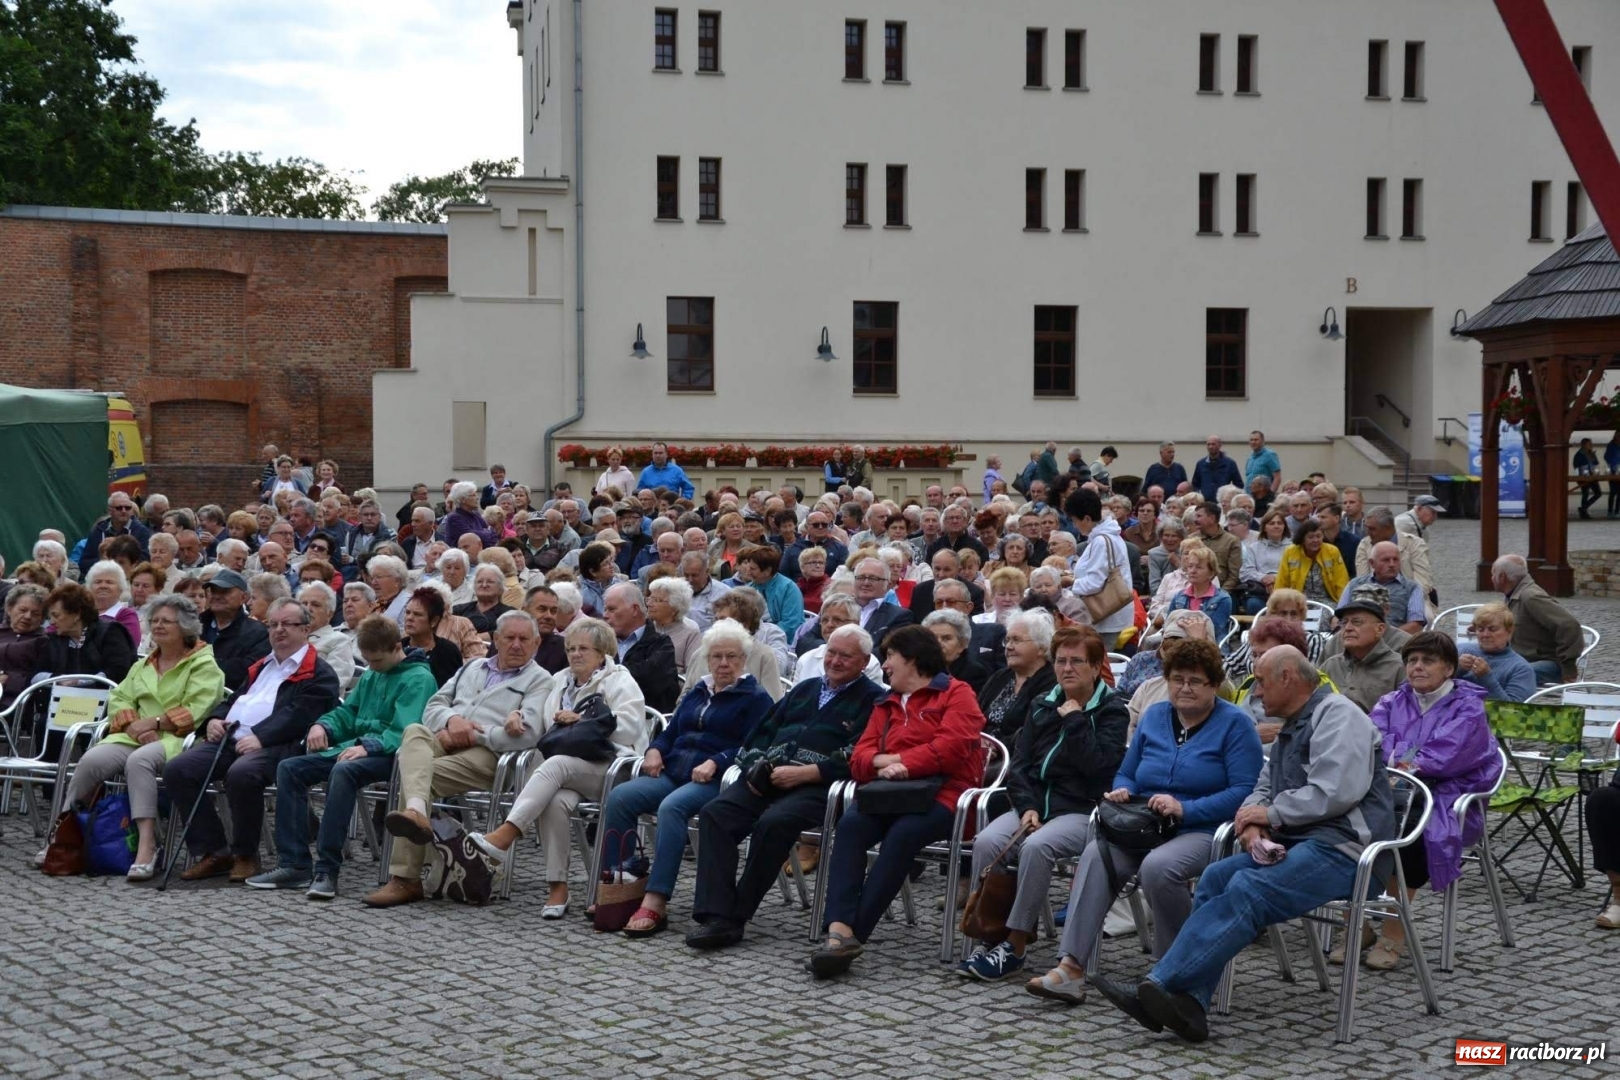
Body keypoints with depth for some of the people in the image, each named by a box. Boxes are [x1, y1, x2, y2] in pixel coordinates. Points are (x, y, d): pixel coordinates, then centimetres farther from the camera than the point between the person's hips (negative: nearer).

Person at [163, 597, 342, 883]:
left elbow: (299, 715, -11)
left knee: (241, 773, -38)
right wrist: (216, 718, 9)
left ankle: (245, 855, -16)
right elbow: (235, 698, 32)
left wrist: (261, 737, -24)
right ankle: (212, 851, -6)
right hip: (231, 738, 8)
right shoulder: (261, 666, 31)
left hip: (274, 745, -8)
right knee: (177, 769, -14)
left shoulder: (319, 674, 4)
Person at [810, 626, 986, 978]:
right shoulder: (887, 704, 28)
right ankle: (839, 930, -42)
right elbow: (860, 757, 15)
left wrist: (902, 762, -14)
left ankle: (852, 934, -36)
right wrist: (884, 761, -8)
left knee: (902, 834, -35)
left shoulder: (956, 694, 8)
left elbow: (952, 747, -10)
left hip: (940, 795, -5)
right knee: (850, 824, -27)